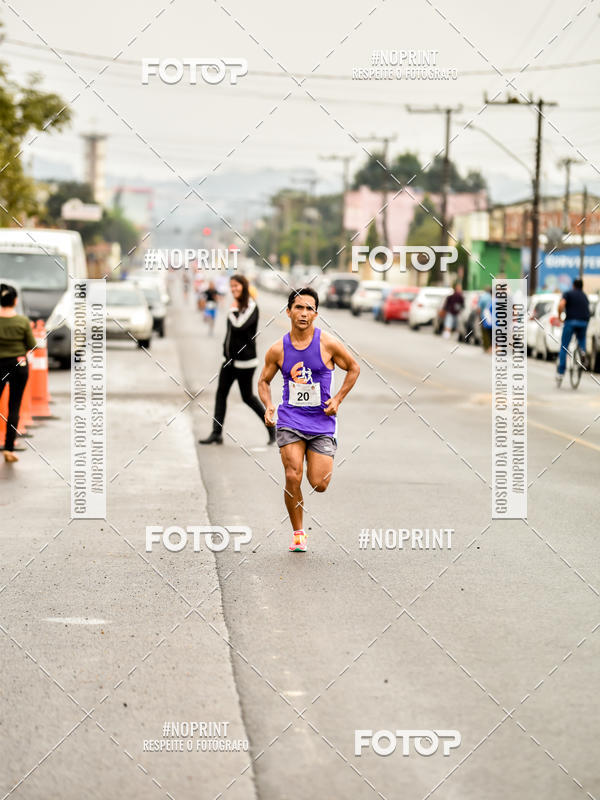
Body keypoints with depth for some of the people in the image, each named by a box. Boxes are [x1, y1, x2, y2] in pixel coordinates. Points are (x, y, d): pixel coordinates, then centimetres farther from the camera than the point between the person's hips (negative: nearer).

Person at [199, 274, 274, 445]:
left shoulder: (251, 307, -13)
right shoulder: (236, 305, 12)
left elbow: (239, 326, -26)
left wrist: (233, 311, -11)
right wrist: (226, 349, 15)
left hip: (244, 360, -8)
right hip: (230, 358, 8)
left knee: (247, 396, 0)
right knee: (221, 393, 2)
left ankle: (271, 427, 16)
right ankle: (216, 433, 3)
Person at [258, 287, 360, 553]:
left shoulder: (328, 344, -6)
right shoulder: (278, 349, -2)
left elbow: (353, 368, 8)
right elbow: (264, 380, 13)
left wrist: (337, 399, -2)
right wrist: (268, 406, -6)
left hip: (322, 421, 0)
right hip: (290, 420, 0)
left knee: (319, 484, -4)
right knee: (292, 477, -14)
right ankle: (298, 533, 4)